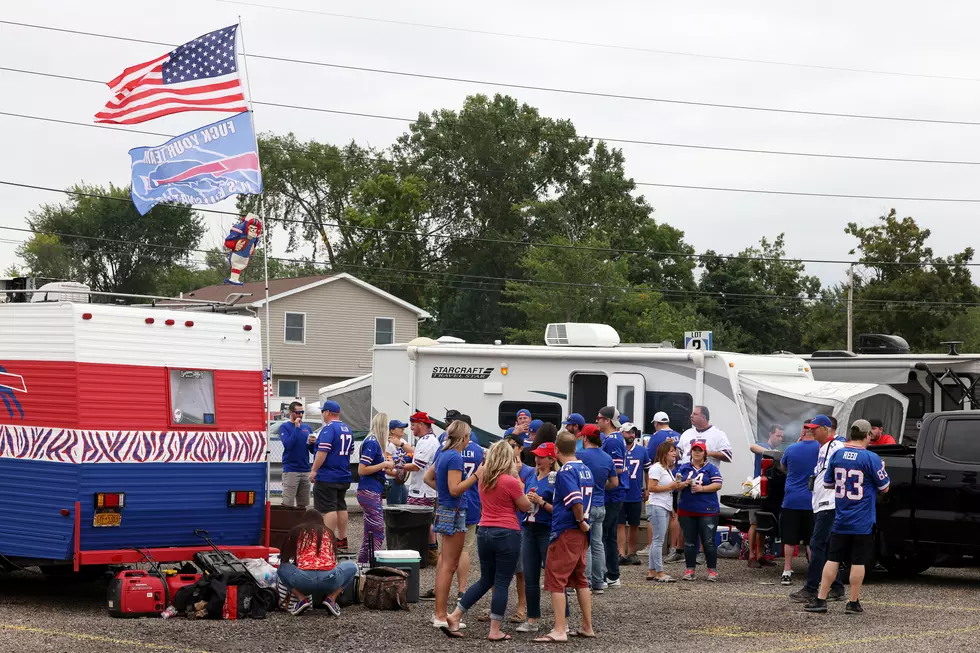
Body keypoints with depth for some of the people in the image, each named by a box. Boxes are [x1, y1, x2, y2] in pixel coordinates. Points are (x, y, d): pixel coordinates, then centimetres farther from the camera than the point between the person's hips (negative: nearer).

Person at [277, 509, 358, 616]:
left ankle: (301, 598, 7)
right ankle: (331, 598, 9)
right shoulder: (327, 532, 24)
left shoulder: (295, 532, 20)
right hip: (329, 578, 0)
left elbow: (285, 559, 25)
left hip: (304, 580, 0)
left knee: (282, 568, 31)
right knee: (351, 566, 31)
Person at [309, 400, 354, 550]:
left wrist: (314, 470, -17)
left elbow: (323, 452, -22)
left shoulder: (328, 428, -15)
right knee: (341, 507, 14)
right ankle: (342, 540, 18)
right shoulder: (347, 429, 12)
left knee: (329, 509, -8)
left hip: (327, 476, -9)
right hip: (344, 476, 9)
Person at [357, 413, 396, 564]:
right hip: (369, 493, -10)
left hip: (372, 493, 10)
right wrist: (384, 465, -15)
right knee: (377, 533, -9)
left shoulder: (374, 442, 13)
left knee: (370, 533, 14)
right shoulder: (372, 443, -15)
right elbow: (362, 470, -19)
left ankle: (362, 564, 19)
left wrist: (387, 466, 14)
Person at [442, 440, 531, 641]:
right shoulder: (510, 481, -14)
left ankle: (454, 617, 13)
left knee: (485, 580, 19)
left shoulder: (483, 477, 5)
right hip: (507, 534, -7)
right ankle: (495, 631, 4)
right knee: (501, 583, 2)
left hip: (484, 532, 7)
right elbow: (526, 507, -2)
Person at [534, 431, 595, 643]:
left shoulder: (565, 471, -15)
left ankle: (559, 631, -8)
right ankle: (587, 627, 21)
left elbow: (576, 501, -26)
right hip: (581, 532, 9)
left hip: (565, 531, -9)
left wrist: (580, 521, -14)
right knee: (580, 579, 17)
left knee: (555, 581, -5)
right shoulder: (585, 469, 11)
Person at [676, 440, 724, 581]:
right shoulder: (684, 468, 12)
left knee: (708, 542, -4)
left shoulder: (711, 468, 2)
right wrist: (684, 484, -14)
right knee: (689, 542, 8)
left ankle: (712, 570, 4)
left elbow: (718, 485, -6)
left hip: (707, 510, -3)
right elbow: (676, 485, 8)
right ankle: (690, 569, 14)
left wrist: (702, 488, -16)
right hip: (686, 511, 3)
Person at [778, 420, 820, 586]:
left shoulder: (791, 449, 1)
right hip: (812, 502, -2)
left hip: (791, 500, 2)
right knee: (812, 541, 4)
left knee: (789, 539, 9)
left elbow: (783, 466, 20)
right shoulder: (821, 448, -8)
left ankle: (787, 572, 8)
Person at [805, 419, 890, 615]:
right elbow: (884, 487, -4)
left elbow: (827, 483, 13)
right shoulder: (871, 458, -12)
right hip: (862, 522, -4)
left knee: (832, 559, 9)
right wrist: (882, 469, 12)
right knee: (858, 562, 3)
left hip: (840, 520, 4)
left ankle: (820, 599, 7)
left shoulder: (837, 455, 1)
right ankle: (853, 603, 6)